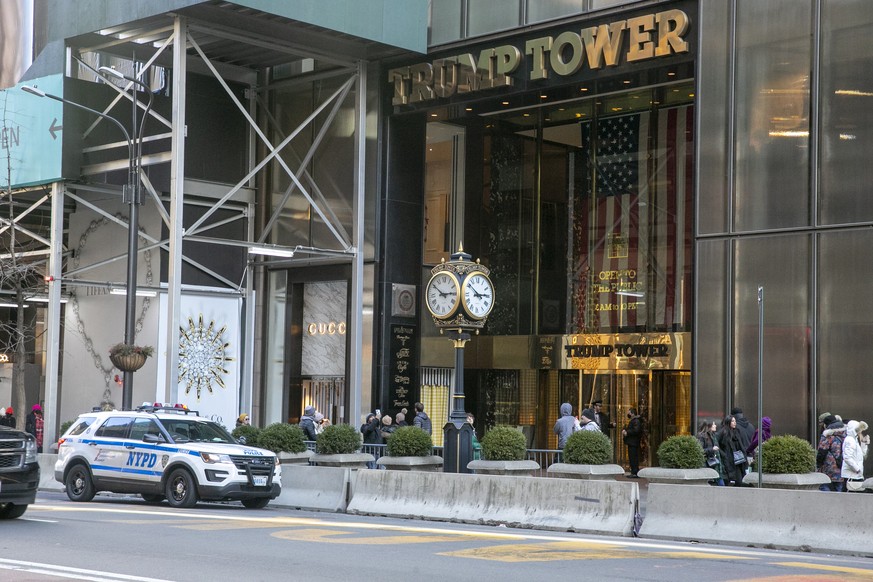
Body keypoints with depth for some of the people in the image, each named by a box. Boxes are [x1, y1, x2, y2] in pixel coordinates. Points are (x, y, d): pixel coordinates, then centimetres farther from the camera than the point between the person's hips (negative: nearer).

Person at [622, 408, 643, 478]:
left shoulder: (636, 421, -13)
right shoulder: (631, 421, 21)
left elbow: (636, 430, -25)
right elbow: (626, 428, 25)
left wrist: (627, 432, -18)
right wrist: (624, 430, 2)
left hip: (634, 443, -11)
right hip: (630, 442, 11)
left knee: (634, 458, -11)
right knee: (631, 458, 11)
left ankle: (635, 473, -11)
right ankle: (633, 472, 14)